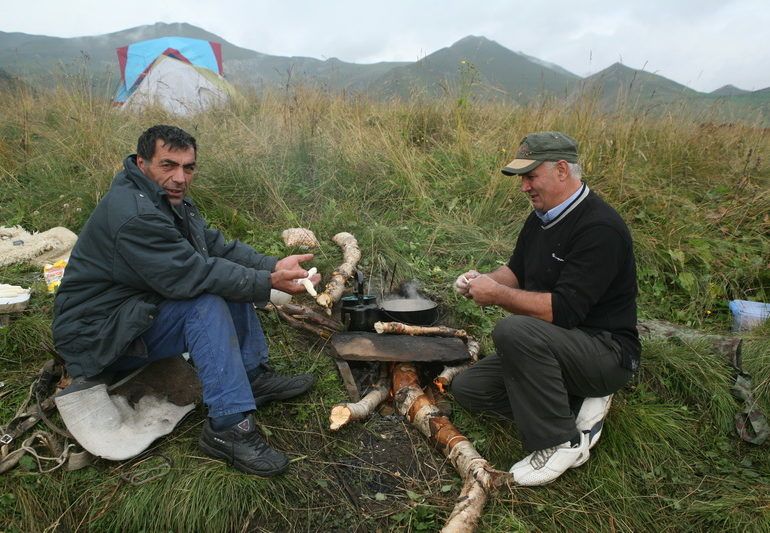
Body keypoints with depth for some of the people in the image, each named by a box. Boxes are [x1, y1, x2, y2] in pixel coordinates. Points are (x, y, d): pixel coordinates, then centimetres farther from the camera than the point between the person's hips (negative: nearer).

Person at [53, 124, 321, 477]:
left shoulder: (169, 199, 4)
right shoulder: (132, 214, -27)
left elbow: (218, 247, 0)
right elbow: (192, 275, -33)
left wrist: (273, 266, -15)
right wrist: (269, 283, -31)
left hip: (140, 308, 10)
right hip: (97, 337, -10)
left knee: (231, 278, 2)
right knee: (208, 304, -29)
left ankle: (254, 377, 6)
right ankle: (227, 427, -26)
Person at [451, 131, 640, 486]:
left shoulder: (599, 228, -23)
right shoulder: (541, 218, 5)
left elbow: (563, 310, -30)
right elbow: (516, 271, 16)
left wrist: (497, 294, -22)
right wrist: (484, 280, -6)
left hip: (608, 350, -9)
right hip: (549, 345, 9)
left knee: (513, 331, -36)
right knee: (467, 388, 2)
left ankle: (563, 443, -16)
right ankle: (579, 400, 5)